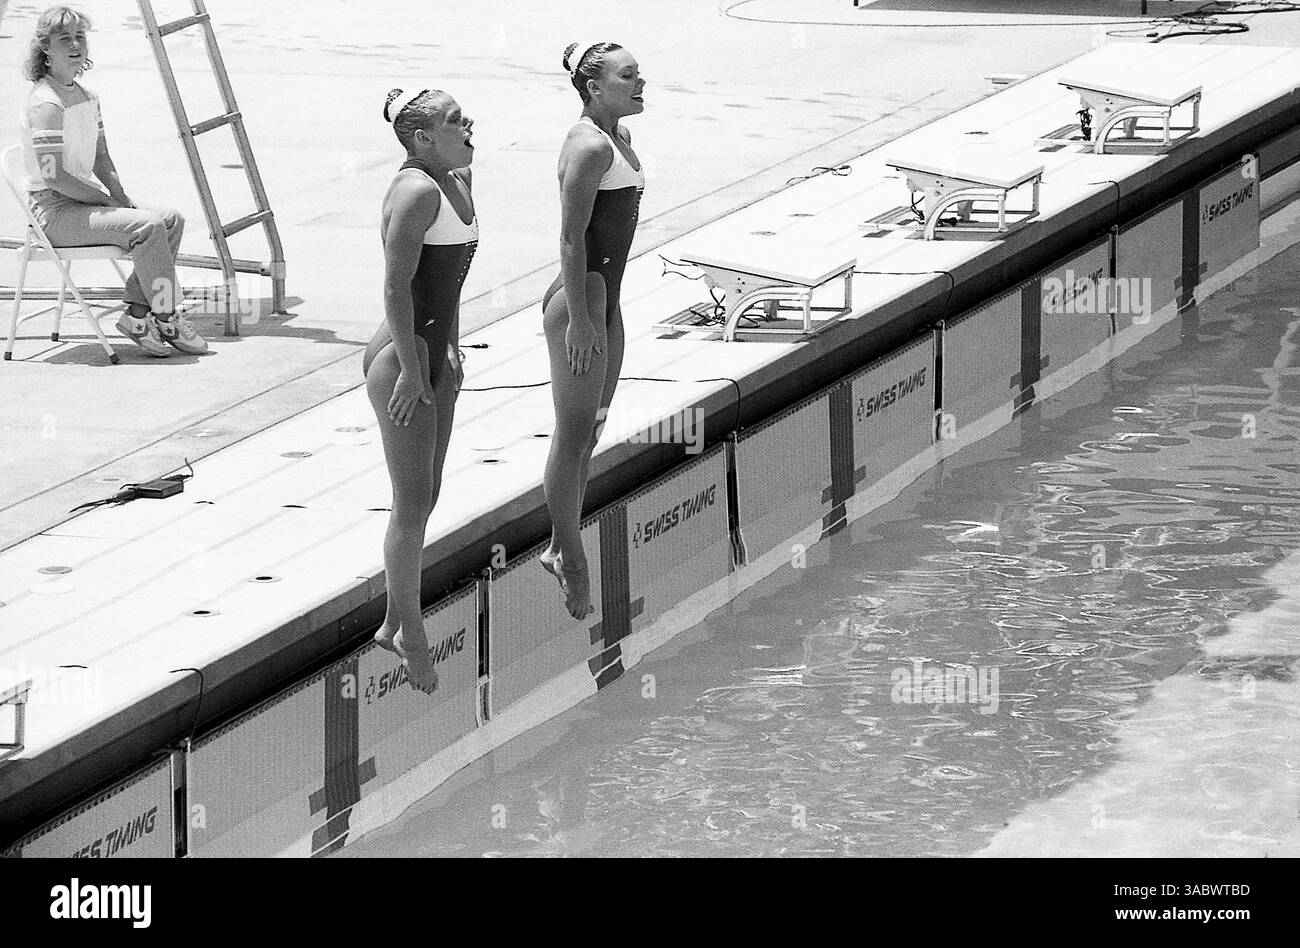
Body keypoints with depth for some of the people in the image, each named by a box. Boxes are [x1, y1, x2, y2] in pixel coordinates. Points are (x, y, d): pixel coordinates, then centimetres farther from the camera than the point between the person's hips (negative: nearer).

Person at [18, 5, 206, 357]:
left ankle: (137, 313, -4)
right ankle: (166, 319, -15)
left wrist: (124, 200, 3)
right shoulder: (45, 103, -17)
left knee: (172, 220, 1)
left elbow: (101, 160, 20)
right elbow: (53, 176, -21)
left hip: (82, 201, 10)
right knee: (148, 226, -24)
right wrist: (108, 201, -14)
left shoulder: (86, 97, 13)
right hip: (54, 212, -10)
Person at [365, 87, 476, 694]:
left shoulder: (457, 182, 11)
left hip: (433, 355, 10)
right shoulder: (417, 191, -20)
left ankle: (395, 624, 25)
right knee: (413, 502, -4)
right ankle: (412, 639, 4)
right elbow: (397, 285, -23)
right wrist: (412, 366, -23)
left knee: (424, 497, 15)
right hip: (402, 357, -10)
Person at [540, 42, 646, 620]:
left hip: (605, 297, 10)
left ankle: (562, 549, 25)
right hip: (581, 297, -10)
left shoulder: (617, 138, 12)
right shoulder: (590, 147, -19)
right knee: (574, 434, -2)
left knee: (590, 430, 16)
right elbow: (572, 237, -21)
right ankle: (571, 560, 4)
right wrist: (579, 321, -22)